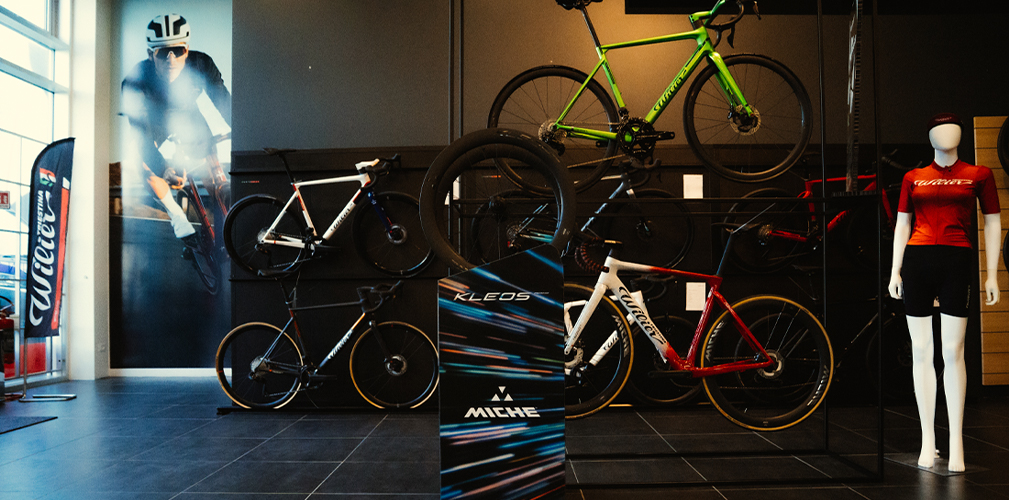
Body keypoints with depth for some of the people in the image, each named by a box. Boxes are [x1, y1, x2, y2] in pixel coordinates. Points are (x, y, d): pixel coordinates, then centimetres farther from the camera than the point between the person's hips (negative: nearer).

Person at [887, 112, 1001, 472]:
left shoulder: (978, 175, 8)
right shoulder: (914, 178, 12)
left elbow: (992, 223, 9)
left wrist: (991, 275, 4)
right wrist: (895, 271, 8)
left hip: (957, 261, -2)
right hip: (916, 260, 2)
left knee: (953, 350, -6)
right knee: (921, 350, 2)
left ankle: (956, 442, 3)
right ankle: (928, 440, 9)